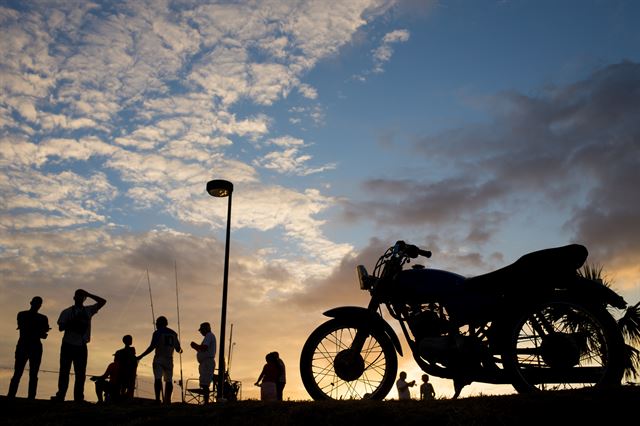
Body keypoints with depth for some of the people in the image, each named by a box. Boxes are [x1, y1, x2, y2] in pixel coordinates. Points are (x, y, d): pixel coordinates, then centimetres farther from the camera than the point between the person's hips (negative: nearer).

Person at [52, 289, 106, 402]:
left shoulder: (88, 311, 12)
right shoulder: (67, 312, 5)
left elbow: (102, 302, 9)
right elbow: (61, 327, -2)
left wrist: (88, 294, 2)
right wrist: (72, 322, -18)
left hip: (81, 346, 2)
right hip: (68, 345, -2)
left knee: (81, 374, -2)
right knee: (64, 371, -2)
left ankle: (78, 397, -1)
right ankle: (60, 395, -1)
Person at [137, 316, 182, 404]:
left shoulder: (157, 333, -1)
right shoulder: (173, 333, 13)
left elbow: (152, 347, -11)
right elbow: (178, 349, 16)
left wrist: (140, 357, -7)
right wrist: (180, 350, 40)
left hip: (159, 359, -4)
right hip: (169, 359, 4)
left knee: (158, 379, -8)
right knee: (168, 380, 7)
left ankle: (158, 399, -20)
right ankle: (167, 400, 3)